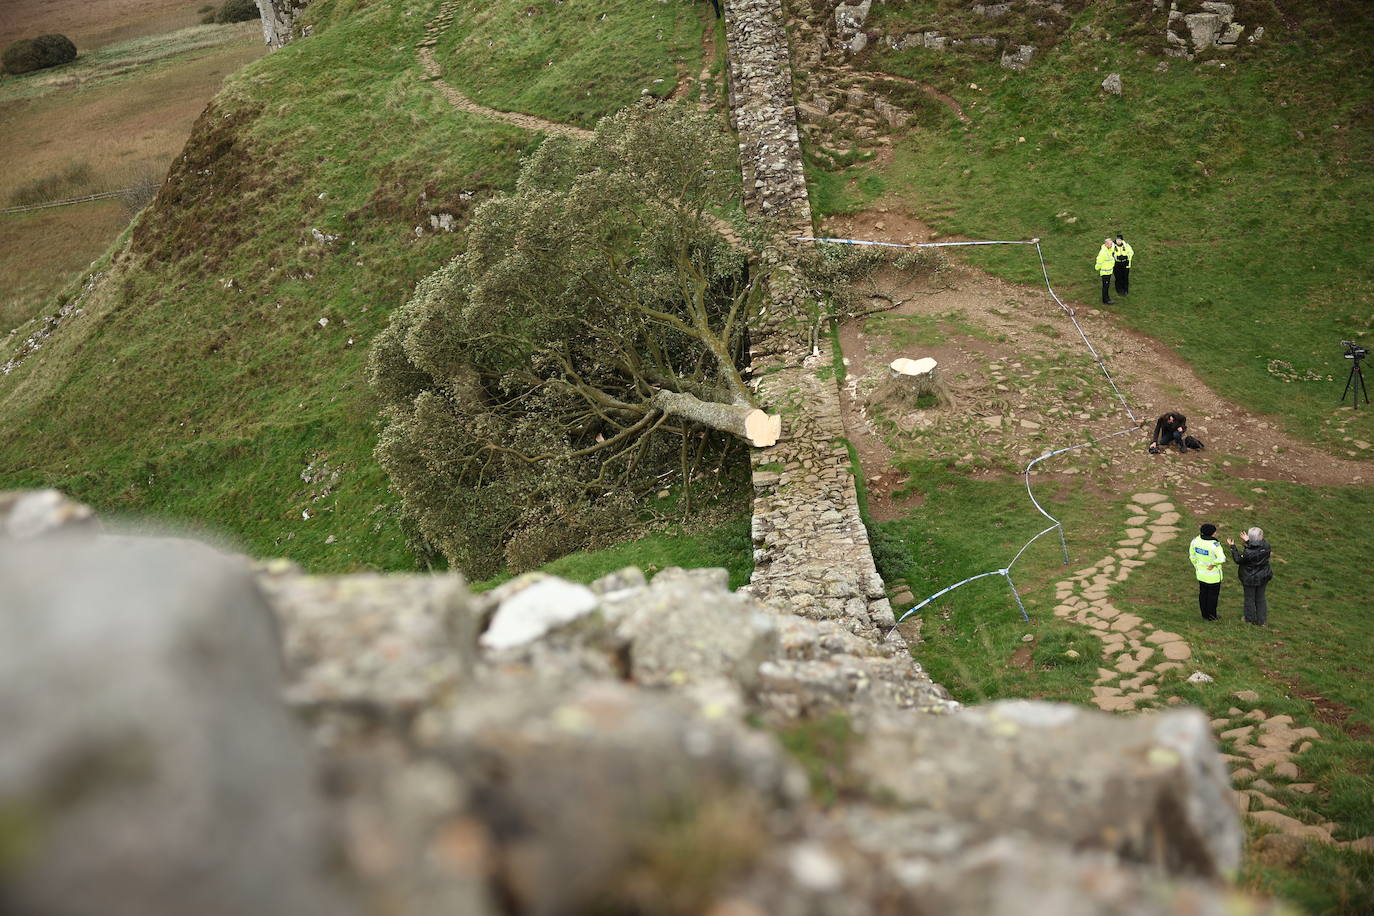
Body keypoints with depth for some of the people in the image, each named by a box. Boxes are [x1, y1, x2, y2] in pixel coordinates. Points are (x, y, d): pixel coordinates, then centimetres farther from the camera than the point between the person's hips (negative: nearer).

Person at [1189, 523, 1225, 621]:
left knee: (1203, 593, 20)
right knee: (1213, 595, 13)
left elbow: (1192, 555, 6)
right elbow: (1222, 558, -38)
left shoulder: (1196, 540, -8)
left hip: (1201, 574, 6)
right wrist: (1213, 563, -20)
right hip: (1213, 576, -6)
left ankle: (1204, 614, 32)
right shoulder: (1214, 544, -28)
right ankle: (1211, 615, 25)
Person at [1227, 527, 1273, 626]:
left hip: (1250, 579, -5)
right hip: (1263, 577, 5)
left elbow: (1238, 560, -15)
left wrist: (1233, 547, -9)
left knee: (1249, 598, 16)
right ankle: (1261, 620, 30)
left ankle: (1250, 619, 33)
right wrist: (1248, 541, 7)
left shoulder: (1248, 553, -32)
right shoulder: (1266, 546, -17)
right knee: (1260, 598, 20)